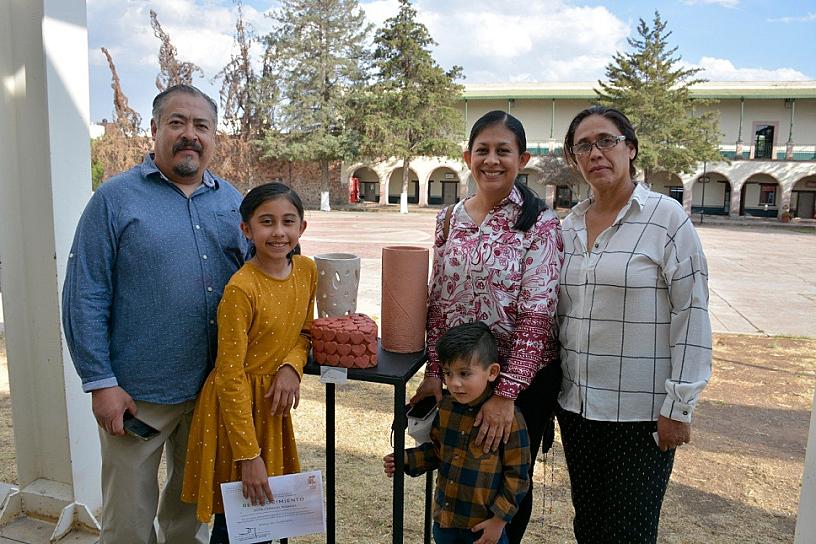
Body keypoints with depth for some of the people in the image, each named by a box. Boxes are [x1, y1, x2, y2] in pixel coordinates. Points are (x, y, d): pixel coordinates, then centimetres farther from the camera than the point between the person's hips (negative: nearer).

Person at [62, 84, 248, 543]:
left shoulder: (233, 202, 6)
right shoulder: (116, 198, -6)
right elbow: (85, 298, -8)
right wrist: (101, 383, -12)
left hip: (215, 388, 4)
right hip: (137, 392, -3)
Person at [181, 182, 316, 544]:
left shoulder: (307, 271, -5)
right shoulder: (241, 289, -24)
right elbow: (231, 378, -21)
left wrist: (291, 367, -13)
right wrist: (248, 456, -19)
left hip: (273, 404, 6)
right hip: (235, 405, -6)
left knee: (268, 509, 19)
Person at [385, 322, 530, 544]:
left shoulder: (509, 418, -21)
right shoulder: (446, 406, -4)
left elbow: (517, 475, -14)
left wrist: (499, 519, -13)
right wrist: (406, 460, -2)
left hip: (484, 525, -5)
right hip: (444, 517, 5)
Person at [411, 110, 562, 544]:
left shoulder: (539, 223, -13)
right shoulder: (449, 220, 2)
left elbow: (537, 314, -17)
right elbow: (439, 302, 5)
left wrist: (506, 394, -21)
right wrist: (434, 372, 0)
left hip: (524, 377, -4)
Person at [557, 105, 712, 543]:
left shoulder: (666, 217, -9)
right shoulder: (571, 224, 7)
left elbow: (691, 314, -11)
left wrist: (679, 406, -11)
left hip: (640, 411, -5)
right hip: (576, 404, 5)